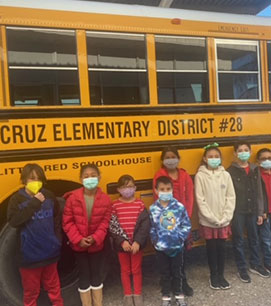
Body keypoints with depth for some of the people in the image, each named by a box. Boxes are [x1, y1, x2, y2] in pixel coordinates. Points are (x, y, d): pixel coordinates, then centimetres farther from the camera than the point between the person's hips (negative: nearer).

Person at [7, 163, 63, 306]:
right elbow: (13, 221, -26)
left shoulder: (49, 196, -5)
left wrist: (58, 240, -1)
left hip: (50, 251, 2)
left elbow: (58, 220, 5)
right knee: (31, 290, 16)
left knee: (53, 286, 21)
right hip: (30, 254, -2)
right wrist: (34, 203, -27)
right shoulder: (17, 199, -10)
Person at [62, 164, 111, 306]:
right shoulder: (73, 198, -13)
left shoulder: (105, 199, -10)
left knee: (97, 275, 16)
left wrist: (95, 238, -18)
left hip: (97, 245, 1)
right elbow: (67, 222, -9)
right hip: (79, 246, -1)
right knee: (84, 277, 13)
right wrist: (78, 239, -16)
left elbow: (105, 223, -7)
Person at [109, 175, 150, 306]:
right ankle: (128, 295, 33)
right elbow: (112, 225, -10)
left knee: (136, 269, 14)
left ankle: (138, 295, 32)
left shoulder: (140, 204, -6)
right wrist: (122, 241, -18)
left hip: (137, 243, 0)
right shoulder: (115, 205, -7)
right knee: (125, 270, 16)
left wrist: (138, 241, -19)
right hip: (121, 244, 0)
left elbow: (145, 224, -11)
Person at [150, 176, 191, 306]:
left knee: (176, 271, 18)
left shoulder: (179, 206, -12)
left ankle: (178, 294, 38)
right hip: (161, 247, 0)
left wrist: (180, 238, -12)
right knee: (164, 273, 16)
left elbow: (187, 225, -4)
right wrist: (155, 240, -10)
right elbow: (151, 228, -3)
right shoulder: (153, 209, -10)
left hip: (177, 246, 0)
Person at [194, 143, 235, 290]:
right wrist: (213, 219, -13)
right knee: (212, 248, 10)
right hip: (208, 222, -2)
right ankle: (213, 276, 28)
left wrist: (225, 218, -8)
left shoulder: (226, 175, -1)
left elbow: (231, 197, 0)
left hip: (224, 221, 2)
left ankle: (221, 275, 30)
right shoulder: (200, 176, -9)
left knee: (222, 247, 12)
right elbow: (200, 200, -11)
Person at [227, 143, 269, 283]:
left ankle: (255, 264, 35)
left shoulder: (255, 170, 6)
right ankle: (242, 269, 21)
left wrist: (260, 212, 7)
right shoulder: (231, 171, -7)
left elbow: (259, 192, 8)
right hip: (237, 211, -4)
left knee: (254, 238, 17)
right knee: (238, 240, 7)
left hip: (252, 210, 4)